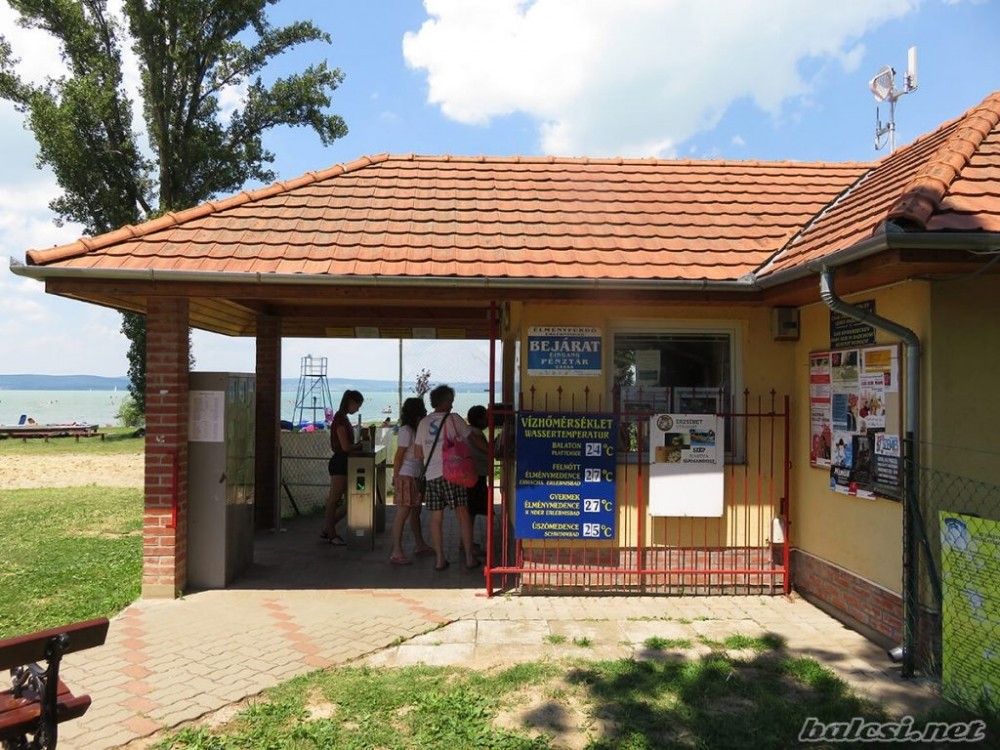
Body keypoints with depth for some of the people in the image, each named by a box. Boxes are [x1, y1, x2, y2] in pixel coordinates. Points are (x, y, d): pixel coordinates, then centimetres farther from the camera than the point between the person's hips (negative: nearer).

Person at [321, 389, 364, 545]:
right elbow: (345, 447, -19)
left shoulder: (343, 418, 14)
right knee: (334, 500, 3)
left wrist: (358, 445, 6)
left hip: (343, 463, 10)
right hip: (339, 463, -10)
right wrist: (361, 445, -5)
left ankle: (326, 530, 22)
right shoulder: (340, 419, -17)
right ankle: (331, 534, 16)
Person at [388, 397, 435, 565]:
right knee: (403, 512, -7)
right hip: (406, 476, -9)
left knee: (415, 511, 18)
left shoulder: (417, 430, 12)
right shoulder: (406, 431, -14)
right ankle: (396, 552, -3)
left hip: (417, 477, 9)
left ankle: (420, 545, 31)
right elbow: (398, 456, -15)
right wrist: (395, 476, -14)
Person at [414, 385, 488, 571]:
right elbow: (474, 439, 5)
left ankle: (440, 559, 10)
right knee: (463, 515, 1)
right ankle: (469, 558, 3)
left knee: (436, 519, 8)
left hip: (431, 476, 4)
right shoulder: (453, 419, -2)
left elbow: (418, 453, 12)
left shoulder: (423, 423, 9)